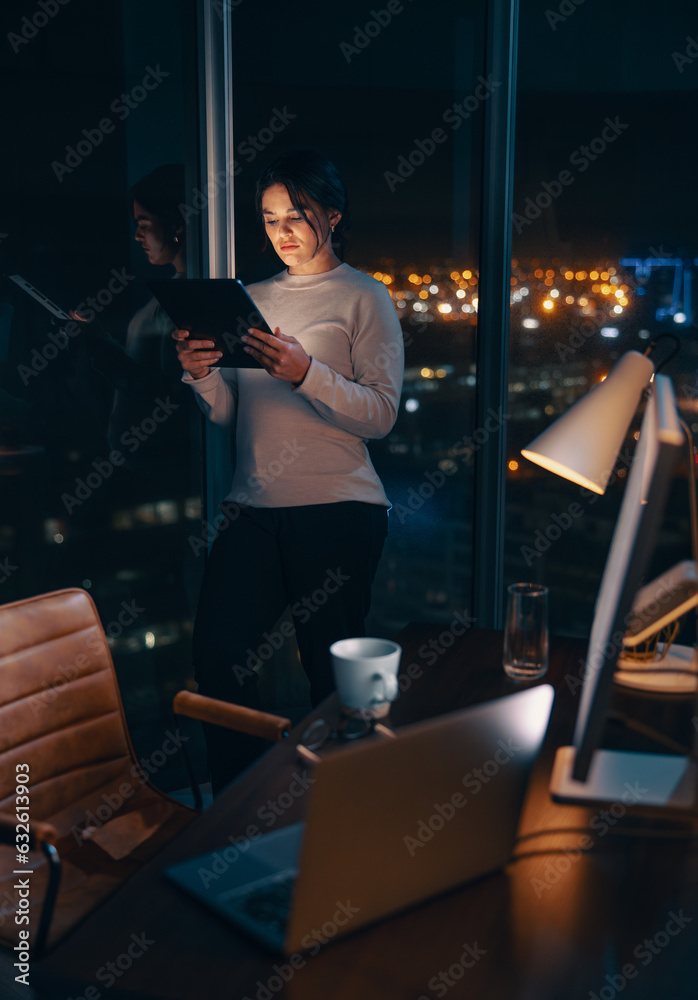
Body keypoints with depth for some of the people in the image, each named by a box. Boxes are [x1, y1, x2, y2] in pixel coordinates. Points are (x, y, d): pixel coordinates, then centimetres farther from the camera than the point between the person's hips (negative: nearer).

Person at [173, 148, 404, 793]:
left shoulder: (365, 298, 3)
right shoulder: (255, 299, 18)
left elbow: (381, 414, -9)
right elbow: (231, 416, 14)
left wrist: (304, 373, -22)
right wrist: (201, 374, -6)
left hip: (337, 509, -4)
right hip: (252, 507, 5)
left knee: (332, 670, 1)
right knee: (217, 653, -5)